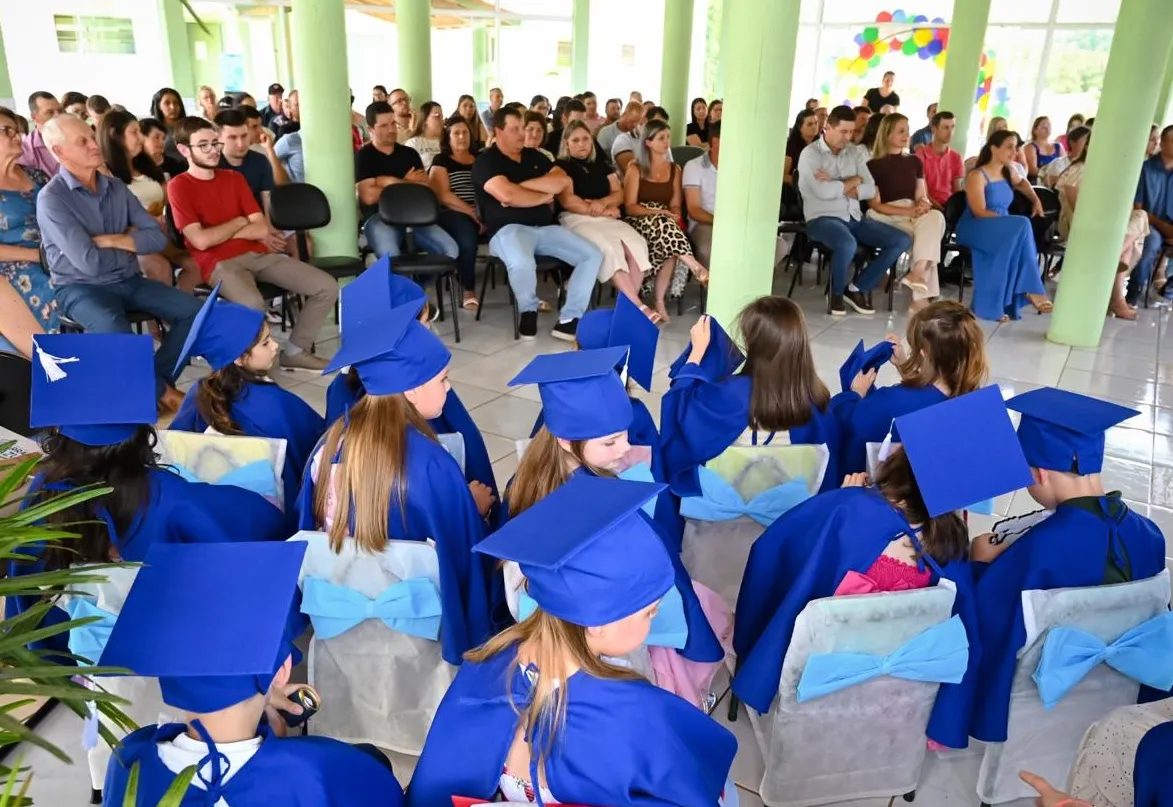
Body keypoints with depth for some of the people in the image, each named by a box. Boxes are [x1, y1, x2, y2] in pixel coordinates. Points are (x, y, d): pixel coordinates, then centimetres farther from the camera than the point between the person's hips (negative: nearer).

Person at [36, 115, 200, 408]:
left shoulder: (116, 187, 7)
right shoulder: (51, 198, -11)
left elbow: (157, 238, 0)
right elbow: (89, 262, -19)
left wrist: (111, 241, -13)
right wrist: (132, 242, -3)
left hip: (128, 281, 6)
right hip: (80, 287, -6)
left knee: (193, 311, -12)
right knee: (115, 332, -36)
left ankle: (155, 381, -3)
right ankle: (160, 390, -9)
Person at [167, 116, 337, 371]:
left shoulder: (234, 177, 16)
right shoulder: (178, 186, 0)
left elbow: (262, 228, 6)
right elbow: (201, 240, -12)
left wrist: (220, 233, -4)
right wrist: (239, 222, 1)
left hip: (258, 253, 6)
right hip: (219, 262, -6)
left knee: (327, 286, -8)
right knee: (253, 305, -39)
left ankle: (295, 351, 6)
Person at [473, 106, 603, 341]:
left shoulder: (533, 155, 18)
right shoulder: (486, 160, -1)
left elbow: (563, 181, 3)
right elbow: (507, 195, -19)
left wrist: (522, 185, -9)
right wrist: (544, 197, -3)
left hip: (546, 227, 6)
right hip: (508, 229, -6)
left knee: (593, 255, -11)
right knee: (522, 263, -40)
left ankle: (568, 320, -13)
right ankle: (529, 311, -8)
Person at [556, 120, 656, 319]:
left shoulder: (601, 164, 23)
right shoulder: (562, 166, 6)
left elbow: (619, 194, 15)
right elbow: (567, 201, -7)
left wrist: (603, 203, -8)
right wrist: (601, 211, -7)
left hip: (607, 219, 5)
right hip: (576, 219, -5)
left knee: (636, 244, -26)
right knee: (609, 249, -34)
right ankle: (638, 306, -37)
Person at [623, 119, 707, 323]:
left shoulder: (674, 170, 16)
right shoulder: (635, 168, 5)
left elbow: (675, 205, 11)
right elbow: (630, 206, -2)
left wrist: (672, 216, -14)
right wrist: (658, 213, -18)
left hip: (664, 222, 3)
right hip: (639, 222, -3)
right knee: (661, 224, -39)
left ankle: (660, 300, -27)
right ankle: (697, 268, -39)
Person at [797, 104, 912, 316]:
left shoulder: (853, 153, 14)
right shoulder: (810, 154, -4)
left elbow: (871, 190, 3)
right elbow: (823, 192, -20)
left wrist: (837, 187, -11)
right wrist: (853, 181, -4)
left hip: (854, 218, 7)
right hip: (823, 218, -7)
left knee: (902, 241, -5)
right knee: (847, 244, -39)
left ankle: (858, 288, 1)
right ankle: (837, 292, -8)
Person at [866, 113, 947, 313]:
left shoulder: (914, 162, 18)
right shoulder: (874, 165, 0)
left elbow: (922, 196, 14)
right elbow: (875, 205, -6)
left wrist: (923, 204, -12)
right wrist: (907, 211, -18)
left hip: (915, 213, 5)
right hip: (888, 217, -5)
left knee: (936, 217, -30)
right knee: (927, 233, -31)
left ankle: (917, 272, -38)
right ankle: (920, 298, -34)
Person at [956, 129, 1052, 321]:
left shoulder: (1007, 173, 13)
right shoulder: (977, 175, -9)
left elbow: (1022, 183, 39)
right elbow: (979, 212, -18)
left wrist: (1036, 200, 24)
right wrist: (1014, 222, -21)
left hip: (1003, 230, 7)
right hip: (974, 229, -6)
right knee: (1021, 226, -31)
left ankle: (992, 306, -35)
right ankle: (1030, 289, -26)